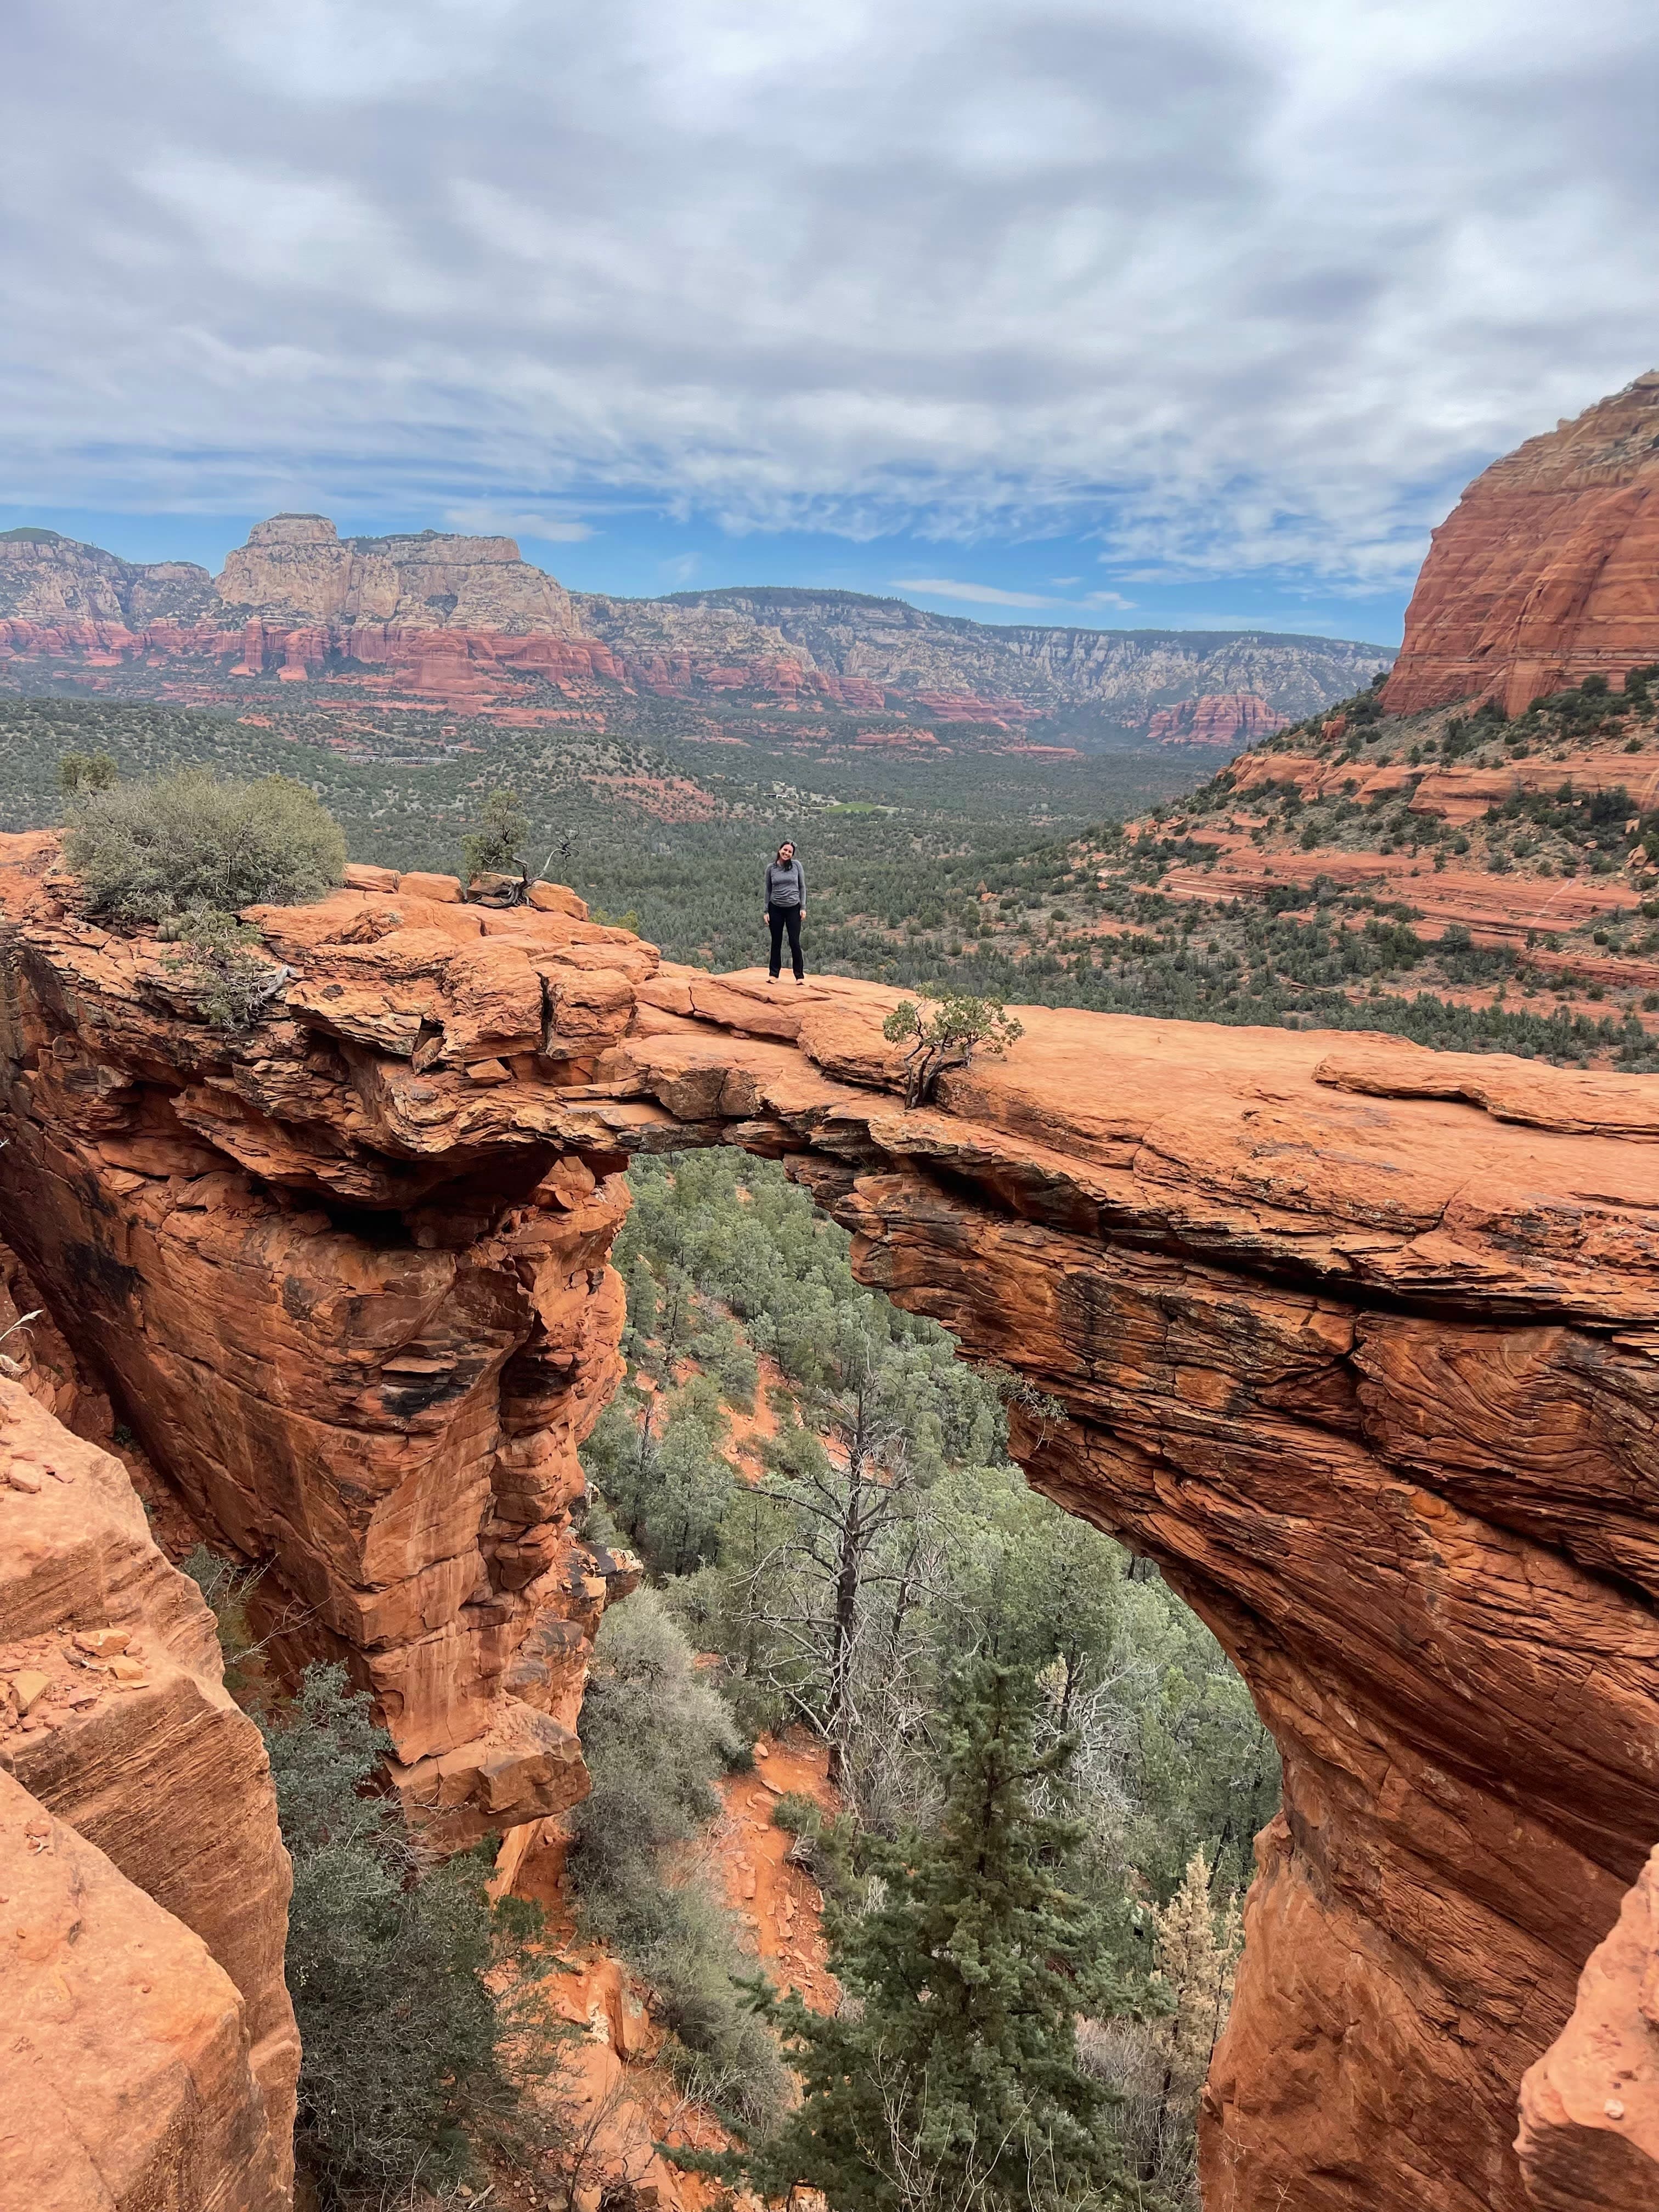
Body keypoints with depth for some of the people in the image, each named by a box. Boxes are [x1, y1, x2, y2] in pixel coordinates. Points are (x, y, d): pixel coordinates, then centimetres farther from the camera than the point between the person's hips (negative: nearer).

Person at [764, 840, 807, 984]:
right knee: (776, 942, 7)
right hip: (776, 908, 1)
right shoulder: (771, 867, 2)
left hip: (793, 908, -1)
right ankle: (774, 974, 16)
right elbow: (768, 890, 7)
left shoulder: (796, 865, -1)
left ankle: (800, 975, 8)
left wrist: (803, 907, -3)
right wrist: (766, 911, 3)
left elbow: (802, 887, 4)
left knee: (795, 942, -2)